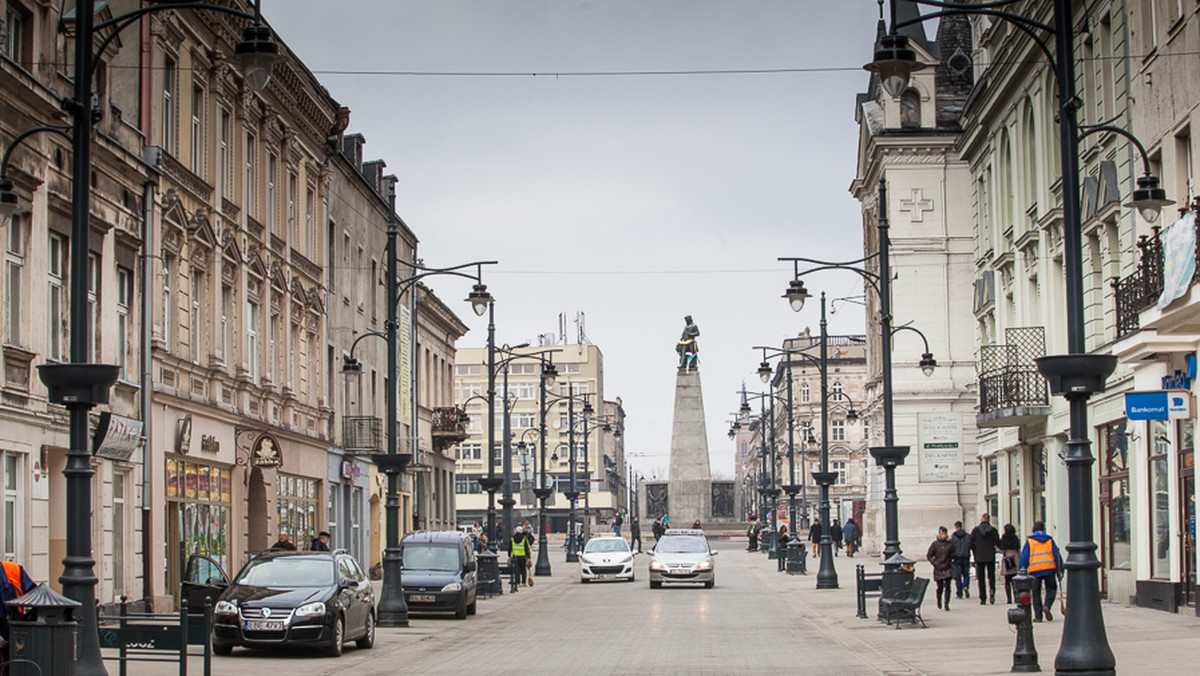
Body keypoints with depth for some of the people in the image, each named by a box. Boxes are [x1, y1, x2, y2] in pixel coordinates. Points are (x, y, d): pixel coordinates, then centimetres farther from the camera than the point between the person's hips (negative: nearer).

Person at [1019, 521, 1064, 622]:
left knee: (1036, 593, 8)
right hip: (1049, 569, 1)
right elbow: (1057, 556, 8)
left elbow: (1024, 558, 2)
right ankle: (1047, 606, -11)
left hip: (1035, 571, -1)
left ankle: (1038, 616, 4)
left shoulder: (1029, 541, 6)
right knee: (1051, 589, 14)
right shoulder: (1049, 540, 11)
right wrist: (1060, 571, 10)